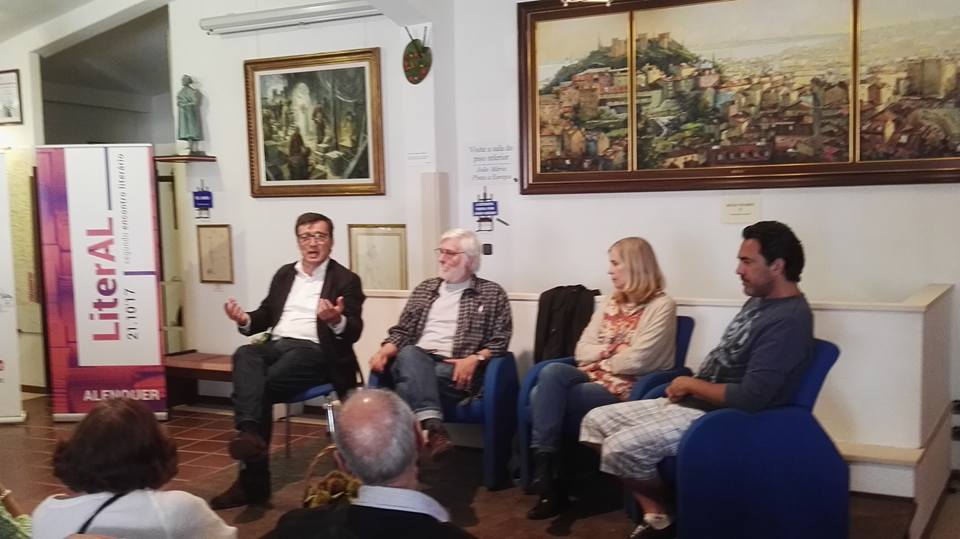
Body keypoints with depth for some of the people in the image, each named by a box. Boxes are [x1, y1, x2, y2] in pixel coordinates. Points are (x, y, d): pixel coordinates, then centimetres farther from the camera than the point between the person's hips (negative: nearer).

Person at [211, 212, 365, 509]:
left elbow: (354, 332, -6)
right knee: (244, 354, -31)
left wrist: (337, 320, -30)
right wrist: (245, 319, -2)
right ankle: (249, 434, -47)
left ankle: (253, 480, -25)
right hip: (276, 345, 5)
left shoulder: (346, 280, 4)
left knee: (262, 386, -29)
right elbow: (266, 315, 21)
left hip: (315, 352, -4)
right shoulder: (284, 274, 21)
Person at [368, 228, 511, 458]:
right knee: (408, 354, -34)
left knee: (411, 379, -33)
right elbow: (402, 331, 21)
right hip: (417, 362, 3)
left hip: (457, 370, -3)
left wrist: (474, 358, -16)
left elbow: (500, 341, 3)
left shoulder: (492, 294, 10)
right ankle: (432, 426, -51)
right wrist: (384, 351, -1)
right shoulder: (424, 289, 23)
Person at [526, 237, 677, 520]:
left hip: (623, 390, -6)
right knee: (552, 372, -28)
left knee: (544, 399, -25)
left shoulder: (661, 306, -4)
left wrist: (599, 356, 0)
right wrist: (611, 352, -7)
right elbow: (582, 350, 12)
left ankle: (545, 475, -13)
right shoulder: (611, 303, 19)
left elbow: (635, 361, -14)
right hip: (592, 380, 6)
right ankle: (544, 474, -27)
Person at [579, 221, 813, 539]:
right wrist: (689, 386, 2)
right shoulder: (759, 301, 11)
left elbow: (749, 398, -27)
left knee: (620, 449, -23)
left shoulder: (788, 321, -21)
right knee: (596, 421, 4)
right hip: (693, 403, 11)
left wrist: (692, 385, -12)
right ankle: (654, 513, 5)